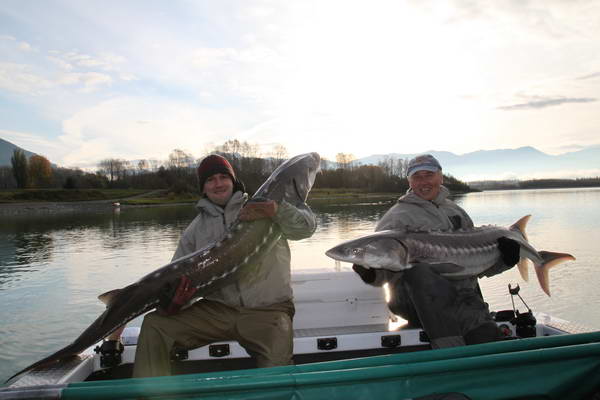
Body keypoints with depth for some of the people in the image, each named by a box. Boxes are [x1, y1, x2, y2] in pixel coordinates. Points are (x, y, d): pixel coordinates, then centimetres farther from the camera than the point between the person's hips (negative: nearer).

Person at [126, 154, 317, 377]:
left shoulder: (262, 207, 5)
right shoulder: (197, 227, 14)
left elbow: (306, 227, -6)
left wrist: (277, 211, -25)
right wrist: (173, 298, -10)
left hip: (266, 311, -3)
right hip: (216, 309, 3)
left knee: (277, 367, -28)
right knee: (153, 324, -12)